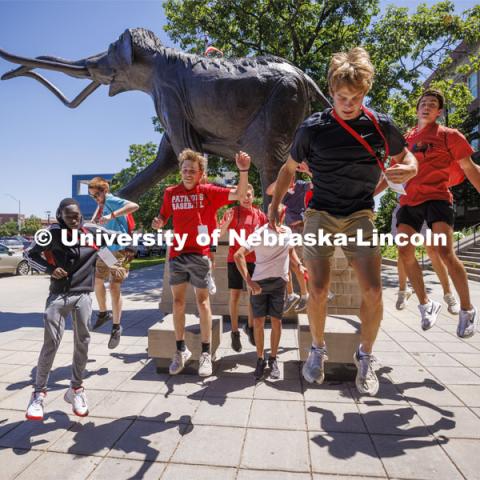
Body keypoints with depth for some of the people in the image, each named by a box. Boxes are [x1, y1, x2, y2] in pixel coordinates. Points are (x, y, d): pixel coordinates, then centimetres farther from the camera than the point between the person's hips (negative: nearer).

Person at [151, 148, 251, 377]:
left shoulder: (208, 191, -1)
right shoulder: (171, 193, 7)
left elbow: (239, 194, -9)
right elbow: (163, 217, 18)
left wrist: (243, 171, -23)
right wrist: (158, 223, -5)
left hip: (200, 254, -3)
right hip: (177, 253, 3)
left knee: (202, 301, 2)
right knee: (178, 301, 8)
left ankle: (205, 353, 13)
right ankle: (181, 350, 23)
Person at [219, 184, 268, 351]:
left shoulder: (260, 214, 5)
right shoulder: (232, 212, -2)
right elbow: (219, 235, -8)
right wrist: (227, 223, -26)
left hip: (254, 259, 3)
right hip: (235, 258, -3)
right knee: (235, 295, 0)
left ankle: (250, 326, 31)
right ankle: (235, 332, 12)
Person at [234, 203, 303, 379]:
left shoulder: (287, 232, 2)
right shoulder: (259, 233, -15)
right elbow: (238, 255, -23)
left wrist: (299, 264, 3)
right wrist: (249, 281, -27)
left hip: (279, 282, 3)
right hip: (259, 282, -3)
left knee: (276, 321, 7)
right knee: (258, 322, 3)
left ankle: (273, 359, 24)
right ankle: (260, 359, 21)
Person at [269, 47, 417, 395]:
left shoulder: (380, 125, -3)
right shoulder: (313, 128, -5)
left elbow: (405, 156, 12)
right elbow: (289, 168, 8)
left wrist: (409, 169, -12)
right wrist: (275, 205, 3)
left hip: (359, 215, 1)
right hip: (321, 214, 0)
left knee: (373, 291, -11)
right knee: (318, 291, -7)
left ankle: (365, 355, 14)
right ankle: (318, 348, 20)